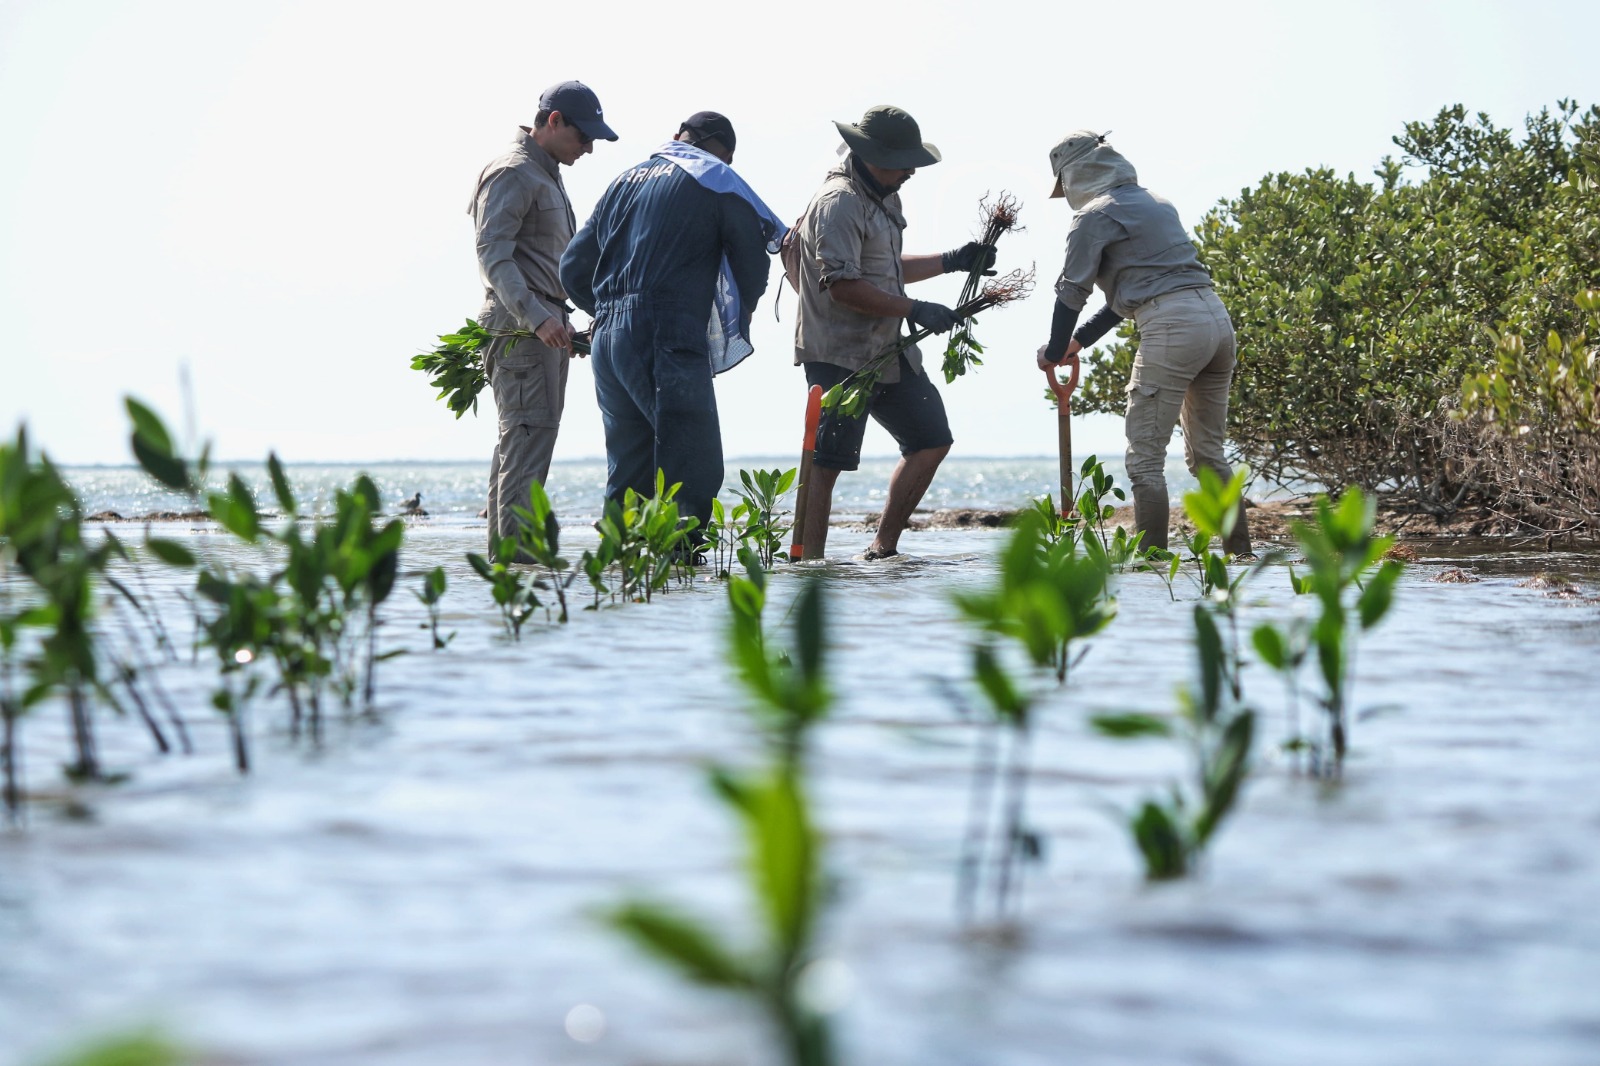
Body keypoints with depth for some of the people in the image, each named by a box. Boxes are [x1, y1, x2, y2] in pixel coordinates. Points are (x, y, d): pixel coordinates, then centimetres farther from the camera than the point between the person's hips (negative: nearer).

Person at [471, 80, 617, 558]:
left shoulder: (547, 174, 22)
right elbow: (493, 256, -19)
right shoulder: (512, 173, -10)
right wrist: (536, 317, -29)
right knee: (529, 434, -15)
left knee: (520, 441, 10)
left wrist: (561, 320, 23)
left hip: (545, 325, 10)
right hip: (519, 326, -10)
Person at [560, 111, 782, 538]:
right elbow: (754, 267, 4)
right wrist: (733, 323, 22)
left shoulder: (626, 179, 22)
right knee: (694, 472, -8)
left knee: (628, 475, 12)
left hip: (606, 342, 7)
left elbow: (573, 267, 22)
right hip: (667, 343, -7)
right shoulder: (717, 180, 5)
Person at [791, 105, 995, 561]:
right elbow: (844, 286, -23)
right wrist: (916, 310, -20)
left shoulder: (882, 199, 17)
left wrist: (952, 262, 20)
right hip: (840, 356, -10)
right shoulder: (838, 203, -16)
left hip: (887, 352, 10)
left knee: (932, 440, 12)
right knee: (826, 462, -10)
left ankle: (883, 549, 18)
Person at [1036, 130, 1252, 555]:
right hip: (1217, 318, 8)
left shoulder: (1094, 216, -1)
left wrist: (1054, 352, 15)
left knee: (1145, 459, -3)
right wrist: (1079, 341, 31)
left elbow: (1072, 292, 0)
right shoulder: (1156, 204, 25)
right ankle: (1240, 552, 17)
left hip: (1172, 328, -8)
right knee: (1208, 453, 17)